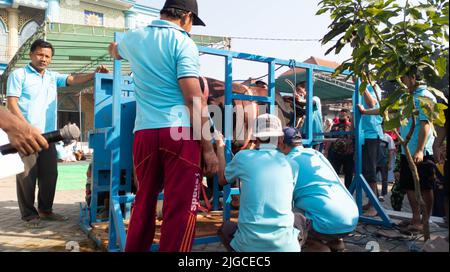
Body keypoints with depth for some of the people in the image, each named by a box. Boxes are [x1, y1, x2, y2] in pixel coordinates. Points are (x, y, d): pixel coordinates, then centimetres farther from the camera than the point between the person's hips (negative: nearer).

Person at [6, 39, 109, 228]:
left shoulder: (52, 77, 16)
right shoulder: (19, 74, 0)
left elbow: (73, 79, 4)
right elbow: (11, 104, -7)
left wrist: (95, 74, -13)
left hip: (48, 135, 5)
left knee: (50, 175, 8)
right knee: (27, 176, -1)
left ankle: (45, 210, 22)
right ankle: (29, 214, 11)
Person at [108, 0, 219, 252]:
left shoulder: (134, 38, 16)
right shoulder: (183, 42, -2)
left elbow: (114, 51, 41)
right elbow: (193, 98, -10)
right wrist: (209, 148, -8)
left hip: (144, 132, 6)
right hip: (180, 131, -6)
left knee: (144, 202, 19)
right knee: (181, 209, -1)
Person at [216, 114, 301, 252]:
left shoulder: (243, 157, -2)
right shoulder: (291, 165, 3)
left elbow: (222, 179, 18)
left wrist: (220, 147, 31)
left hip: (249, 244, 0)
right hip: (285, 245, 1)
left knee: (225, 227, 31)